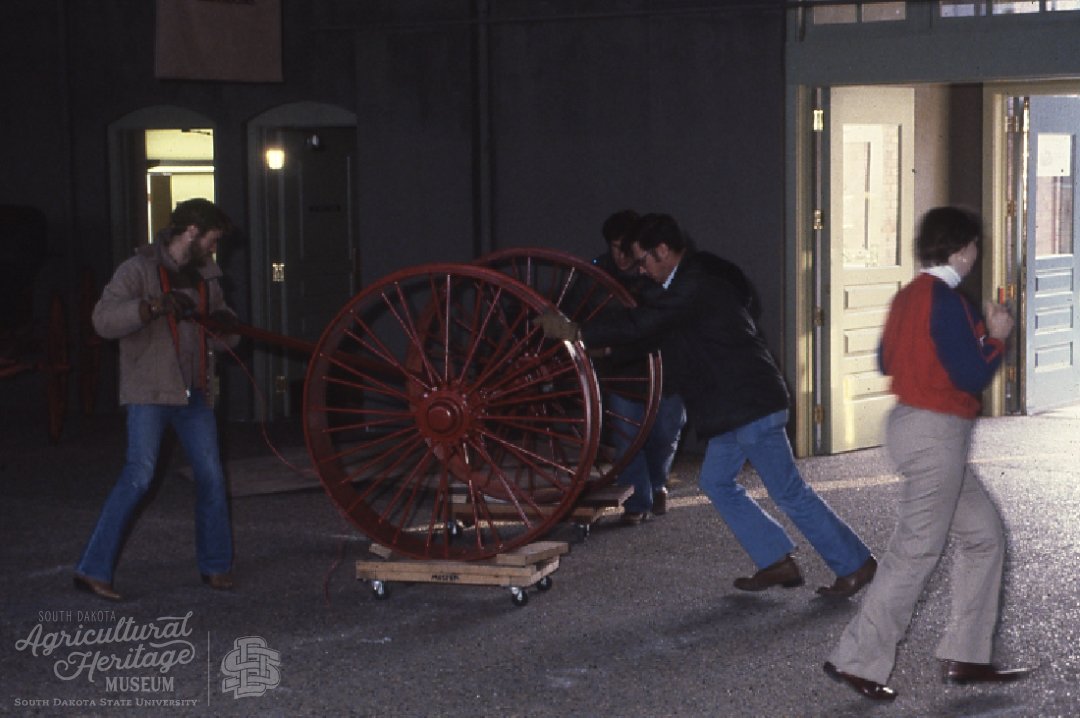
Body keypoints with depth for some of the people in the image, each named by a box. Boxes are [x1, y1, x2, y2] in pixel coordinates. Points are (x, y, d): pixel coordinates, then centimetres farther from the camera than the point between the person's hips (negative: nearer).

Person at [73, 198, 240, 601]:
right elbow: (104, 319, -19)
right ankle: (93, 570, -8)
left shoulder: (204, 278, 16)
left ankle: (215, 565, 19)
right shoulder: (139, 270, -6)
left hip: (193, 394, 7)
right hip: (149, 393, -7)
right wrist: (154, 305, -30)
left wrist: (224, 326, -2)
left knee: (211, 477, 5)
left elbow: (219, 339, 22)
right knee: (138, 477, -13)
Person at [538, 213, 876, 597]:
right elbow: (657, 329, 23)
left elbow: (642, 323, -24)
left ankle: (854, 563, 7)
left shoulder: (694, 285, -19)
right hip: (737, 406, 11)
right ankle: (777, 561, 18)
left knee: (789, 492, -4)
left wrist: (578, 332, -18)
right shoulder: (702, 277, 14)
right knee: (717, 481, 15)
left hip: (748, 403, -11)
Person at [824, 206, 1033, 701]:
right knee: (917, 550, -5)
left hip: (910, 420, 10)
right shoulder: (947, 303, -17)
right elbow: (973, 377, -19)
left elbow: (886, 360, 20)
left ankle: (965, 658, 15)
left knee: (984, 534, 14)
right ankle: (856, 661, -1)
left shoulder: (909, 296, 10)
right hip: (936, 434, -10)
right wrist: (996, 337, -1)